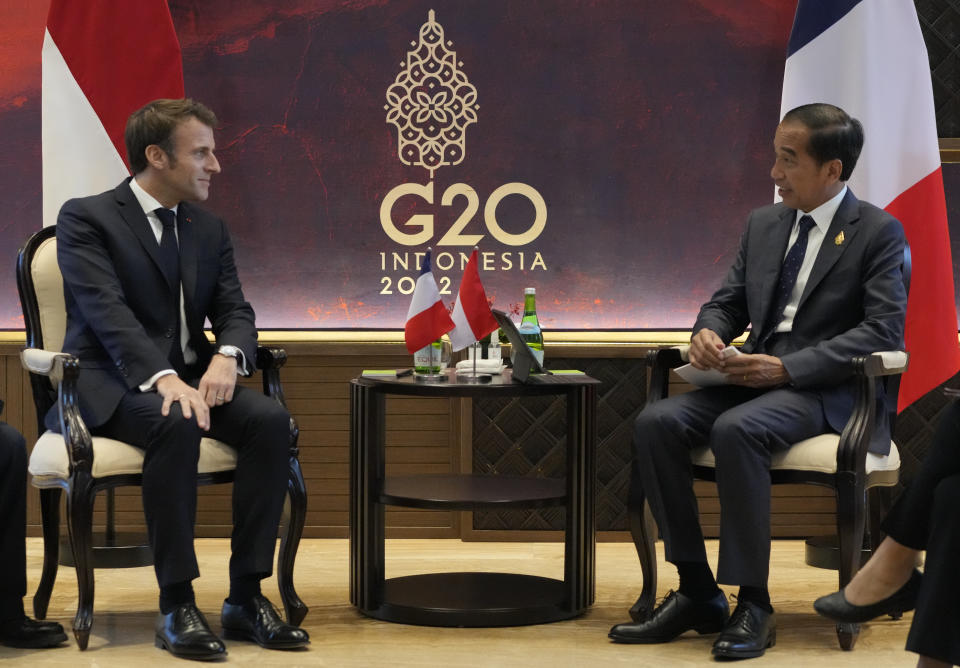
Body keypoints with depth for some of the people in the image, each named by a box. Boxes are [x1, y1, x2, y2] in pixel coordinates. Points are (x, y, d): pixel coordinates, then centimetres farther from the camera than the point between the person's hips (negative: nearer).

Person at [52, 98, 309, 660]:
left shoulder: (210, 229, 16)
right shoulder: (85, 219, -4)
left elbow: (235, 311, 8)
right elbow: (108, 313, -19)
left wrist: (227, 356, -17)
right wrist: (162, 377, -34)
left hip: (189, 377, 6)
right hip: (110, 383, -6)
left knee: (271, 419, -23)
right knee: (176, 424, -37)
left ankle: (246, 595, -18)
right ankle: (177, 604, -29)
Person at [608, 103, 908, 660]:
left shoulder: (878, 232, -3)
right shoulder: (764, 224, 17)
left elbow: (884, 330, -13)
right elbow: (728, 301, 20)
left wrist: (787, 367, -21)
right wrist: (707, 331, -7)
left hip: (828, 389, -6)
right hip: (754, 377, 7)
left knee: (737, 430, -35)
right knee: (657, 422, -19)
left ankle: (754, 605, -26)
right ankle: (697, 593, -13)